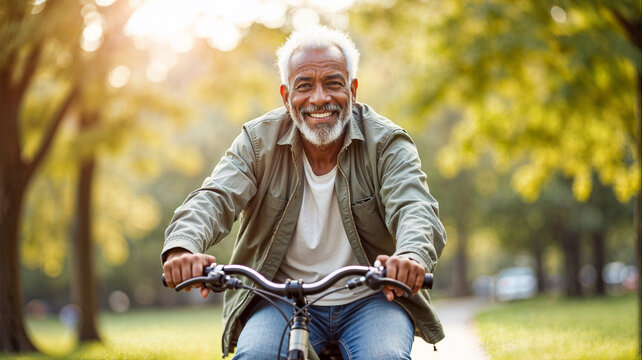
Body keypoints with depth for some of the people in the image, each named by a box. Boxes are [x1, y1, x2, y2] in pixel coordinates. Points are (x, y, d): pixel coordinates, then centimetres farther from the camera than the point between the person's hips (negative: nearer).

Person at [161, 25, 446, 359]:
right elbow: (214, 198, -16)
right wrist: (183, 246, -41)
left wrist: (412, 256, -48)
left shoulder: (387, 143, -6)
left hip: (372, 299, 0)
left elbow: (415, 209, -21)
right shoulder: (259, 141, -2)